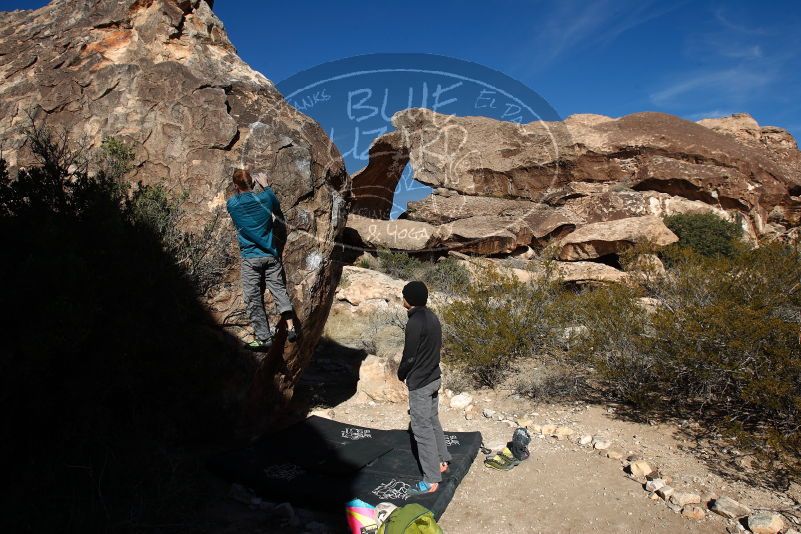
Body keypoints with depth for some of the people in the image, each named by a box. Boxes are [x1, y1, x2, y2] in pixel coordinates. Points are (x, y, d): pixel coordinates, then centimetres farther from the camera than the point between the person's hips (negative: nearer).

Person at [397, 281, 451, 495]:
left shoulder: (415, 322, -22)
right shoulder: (432, 317, 6)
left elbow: (409, 355, -19)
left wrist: (401, 374, 0)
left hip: (419, 383, -9)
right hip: (434, 377, 9)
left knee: (422, 430, -2)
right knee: (433, 422, 23)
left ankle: (430, 481, 5)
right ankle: (442, 462, 36)